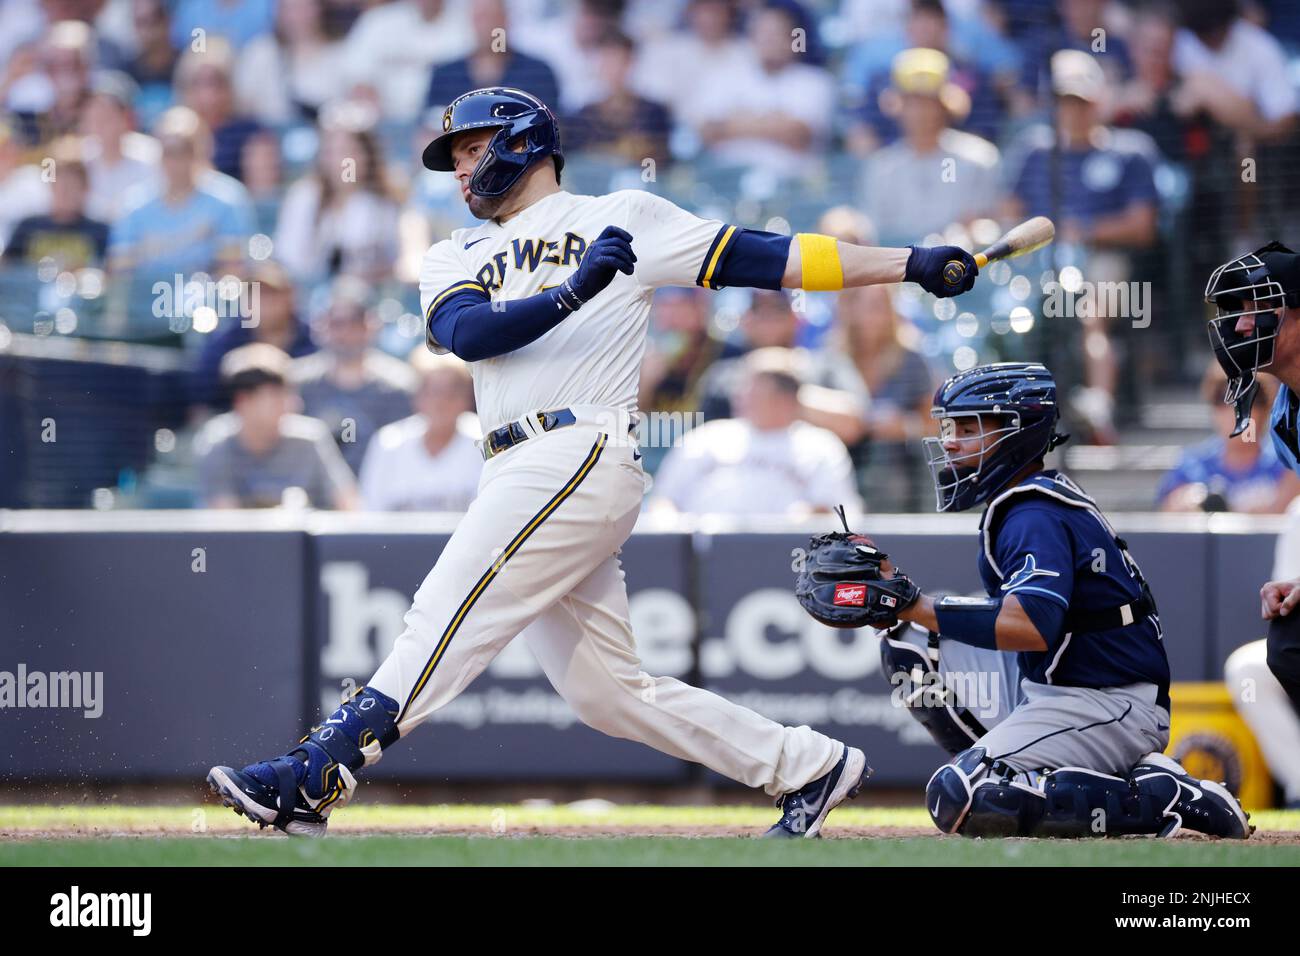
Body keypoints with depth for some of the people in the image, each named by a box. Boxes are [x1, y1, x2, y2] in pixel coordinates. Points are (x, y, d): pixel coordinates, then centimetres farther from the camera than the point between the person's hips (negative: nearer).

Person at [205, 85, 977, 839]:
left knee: (449, 619, -17)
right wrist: (572, 293, -17)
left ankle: (314, 779, -24)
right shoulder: (455, 259, 23)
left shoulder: (621, 217, 10)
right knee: (607, 691, 5)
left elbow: (767, 259, 6)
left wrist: (911, 264, -1)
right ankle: (808, 767, 14)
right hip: (519, 478, 7)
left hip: (584, 456, -7)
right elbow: (465, 333, 0)